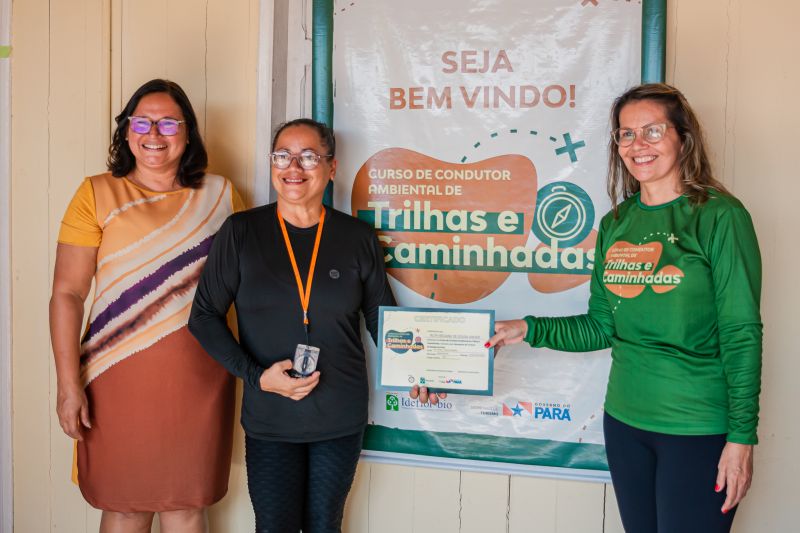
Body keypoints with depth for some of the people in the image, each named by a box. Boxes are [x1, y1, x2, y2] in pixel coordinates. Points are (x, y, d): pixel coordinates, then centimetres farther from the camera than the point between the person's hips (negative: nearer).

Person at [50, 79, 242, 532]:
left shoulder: (221, 196, 3)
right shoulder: (97, 195, -2)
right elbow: (67, 294, -4)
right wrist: (68, 385, -8)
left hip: (199, 380, 1)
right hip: (120, 380, -1)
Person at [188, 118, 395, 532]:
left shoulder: (358, 238, -1)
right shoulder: (240, 233, -5)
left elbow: (381, 316, 7)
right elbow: (204, 316, -3)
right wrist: (256, 375, -15)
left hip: (341, 418, 2)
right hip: (270, 420, -1)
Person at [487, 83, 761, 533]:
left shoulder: (720, 216, -9)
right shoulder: (615, 224, 6)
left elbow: (741, 334, -11)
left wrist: (741, 436, -13)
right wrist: (530, 329, 0)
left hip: (698, 428, -5)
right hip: (625, 419, 5)